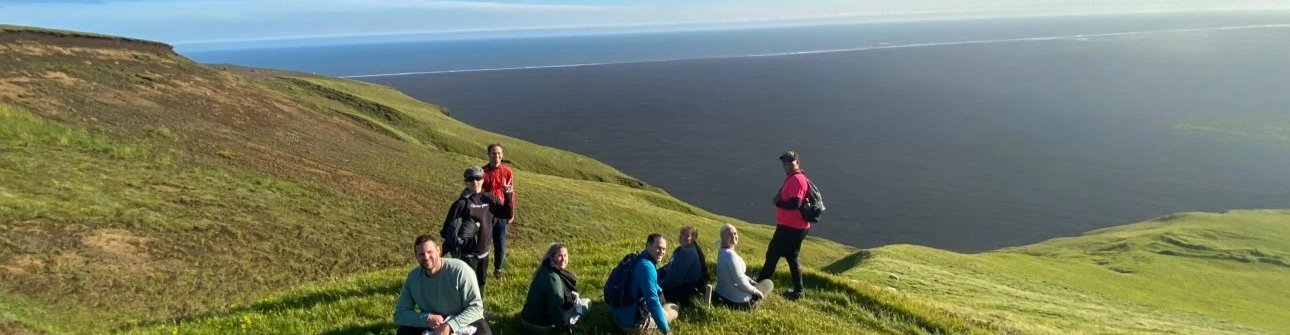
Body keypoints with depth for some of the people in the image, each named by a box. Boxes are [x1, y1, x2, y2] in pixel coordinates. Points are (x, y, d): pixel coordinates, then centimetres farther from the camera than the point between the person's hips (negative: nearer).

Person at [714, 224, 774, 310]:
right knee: (768, 283, 13)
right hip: (738, 301, -9)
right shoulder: (731, 255, -26)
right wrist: (756, 291, -12)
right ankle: (750, 306, 5)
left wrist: (752, 282, 12)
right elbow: (740, 281, -26)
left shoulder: (723, 252, 5)